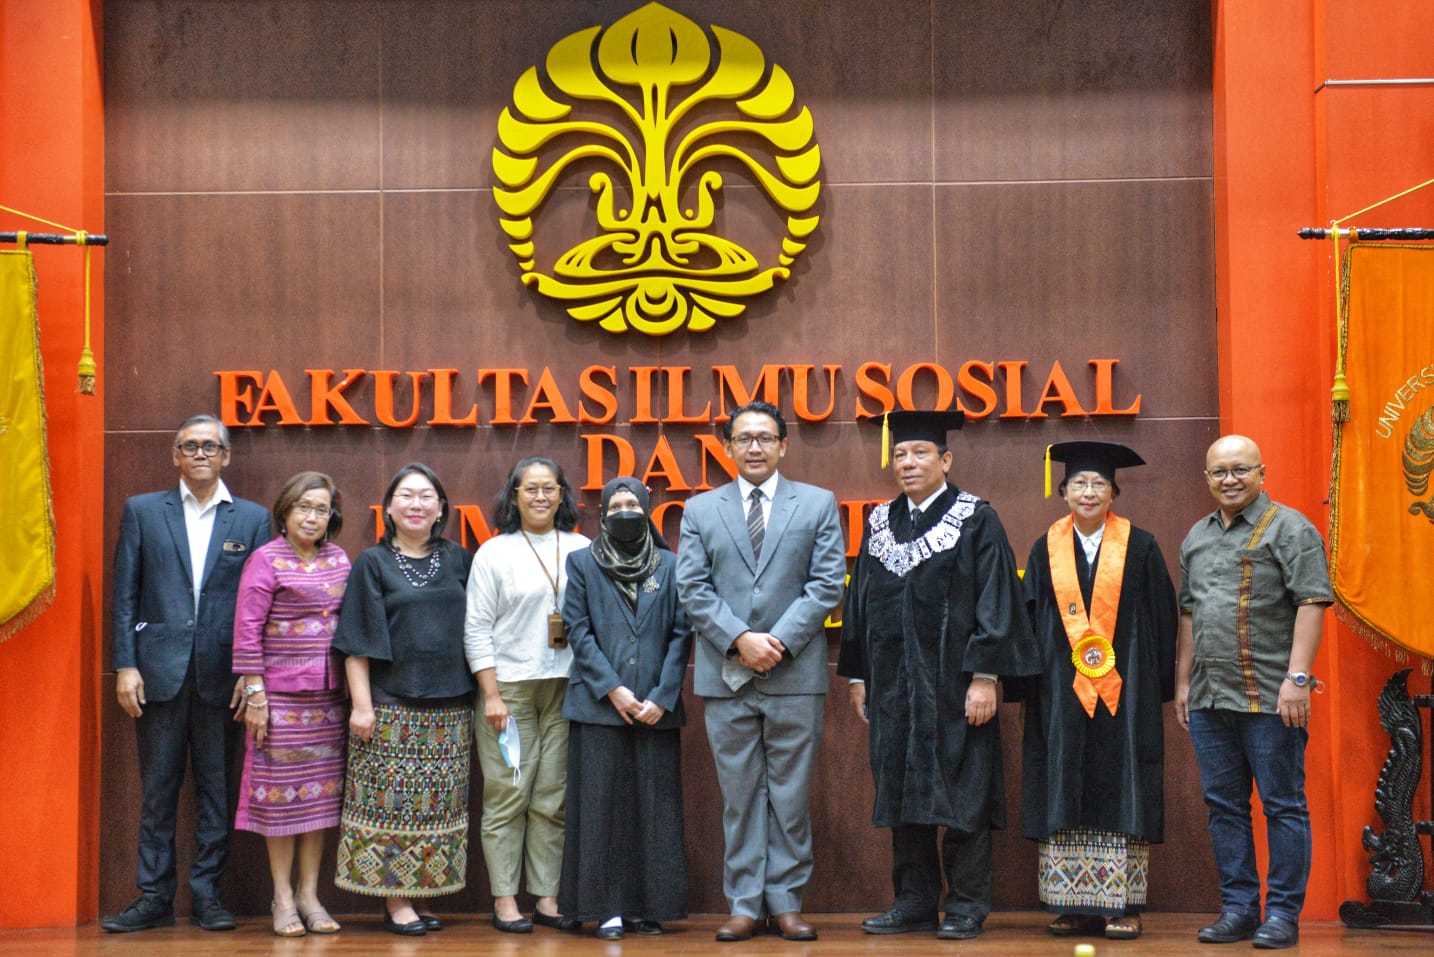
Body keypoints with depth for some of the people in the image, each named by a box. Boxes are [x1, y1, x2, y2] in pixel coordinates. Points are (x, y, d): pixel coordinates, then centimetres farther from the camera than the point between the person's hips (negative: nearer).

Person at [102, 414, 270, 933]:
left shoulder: (252, 518, 7)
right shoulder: (143, 511, 8)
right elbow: (124, 595, 6)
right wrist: (125, 666, -2)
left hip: (222, 675, 0)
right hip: (160, 671, 0)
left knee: (216, 788, 5)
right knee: (158, 789, 4)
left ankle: (206, 894, 13)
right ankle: (154, 896, 11)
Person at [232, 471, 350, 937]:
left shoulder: (338, 559, 8)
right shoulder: (266, 560, -7)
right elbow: (247, 631, -9)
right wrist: (255, 694, -13)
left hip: (329, 696, 5)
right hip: (281, 694, -5)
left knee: (320, 793, 8)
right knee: (282, 793, 1)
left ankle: (309, 894, 17)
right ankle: (283, 899, 11)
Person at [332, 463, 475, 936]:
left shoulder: (458, 560, 10)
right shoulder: (372, 564, 1)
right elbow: (357, 640, -3)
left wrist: (484, 694, 8)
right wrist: (361, 703, -9)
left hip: (449, 706, 4)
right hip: (392, 706, -4)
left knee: (437, 805, 5)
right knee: (392, 802, -4)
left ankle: (419, 893, 14)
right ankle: (395, 900, 4)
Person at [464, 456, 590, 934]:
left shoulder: (582, 550, 8)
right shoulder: (494, 553, 3)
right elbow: (476, 629, 1)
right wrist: (491, 695, -6)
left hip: (567, 689, 2)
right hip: (508, 686, -2)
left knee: (553, 798, 3)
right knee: (507, 796, -2)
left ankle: (547, 897, 10)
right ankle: (504, 899, 6)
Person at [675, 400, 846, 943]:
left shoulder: (818, 505, 7)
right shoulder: (701, 510, 10)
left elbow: (827, 584, -1)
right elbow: (692, 588, 3)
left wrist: (780, 641, -11)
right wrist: (739, 640, -10)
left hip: (795, 674, -1)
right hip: (726, 675, 1)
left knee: (791, 795, 3)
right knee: (739, 795, 5)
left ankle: (786, 903, 11)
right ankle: (745, 905, 10)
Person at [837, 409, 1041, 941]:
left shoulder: (976, 520, -2)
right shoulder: (879, 524, 12)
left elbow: (995, 601, -8)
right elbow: (859, 602, 16)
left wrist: (985, 678, -15)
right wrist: (857, 676, 12)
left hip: (953, 686, -5)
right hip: (893, 686, 5)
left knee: (960, 793, -2)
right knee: (902, 793, 8)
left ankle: (966, 908, 7)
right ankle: (914, 903, 16)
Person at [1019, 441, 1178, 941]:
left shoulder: (1139, 548, 3)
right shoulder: (1046, 550, 9)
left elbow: (1161, 620, 3)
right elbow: (1031, 622, 10)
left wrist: (1160, 687, -2)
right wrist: (1032, 685, 2)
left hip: (1124, 694, -2)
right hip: (1062, 694, 2)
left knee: (1121, 796, -2)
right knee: (1065, 797, 2)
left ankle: (1124, 905, 3)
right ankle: (1076, 904, 8)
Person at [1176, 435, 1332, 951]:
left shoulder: (1289, 529, -4)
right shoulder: (1197, 536, 17)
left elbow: (1311, 603, -11)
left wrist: (1297, 677, -18)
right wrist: (1183, 681, 19)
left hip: (1270, 697, -6)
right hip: (1209, 697, 7)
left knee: (1283, 806, -1)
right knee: (1224, 806, 9)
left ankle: (1283, 913, 6)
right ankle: (1238, 908, 17)